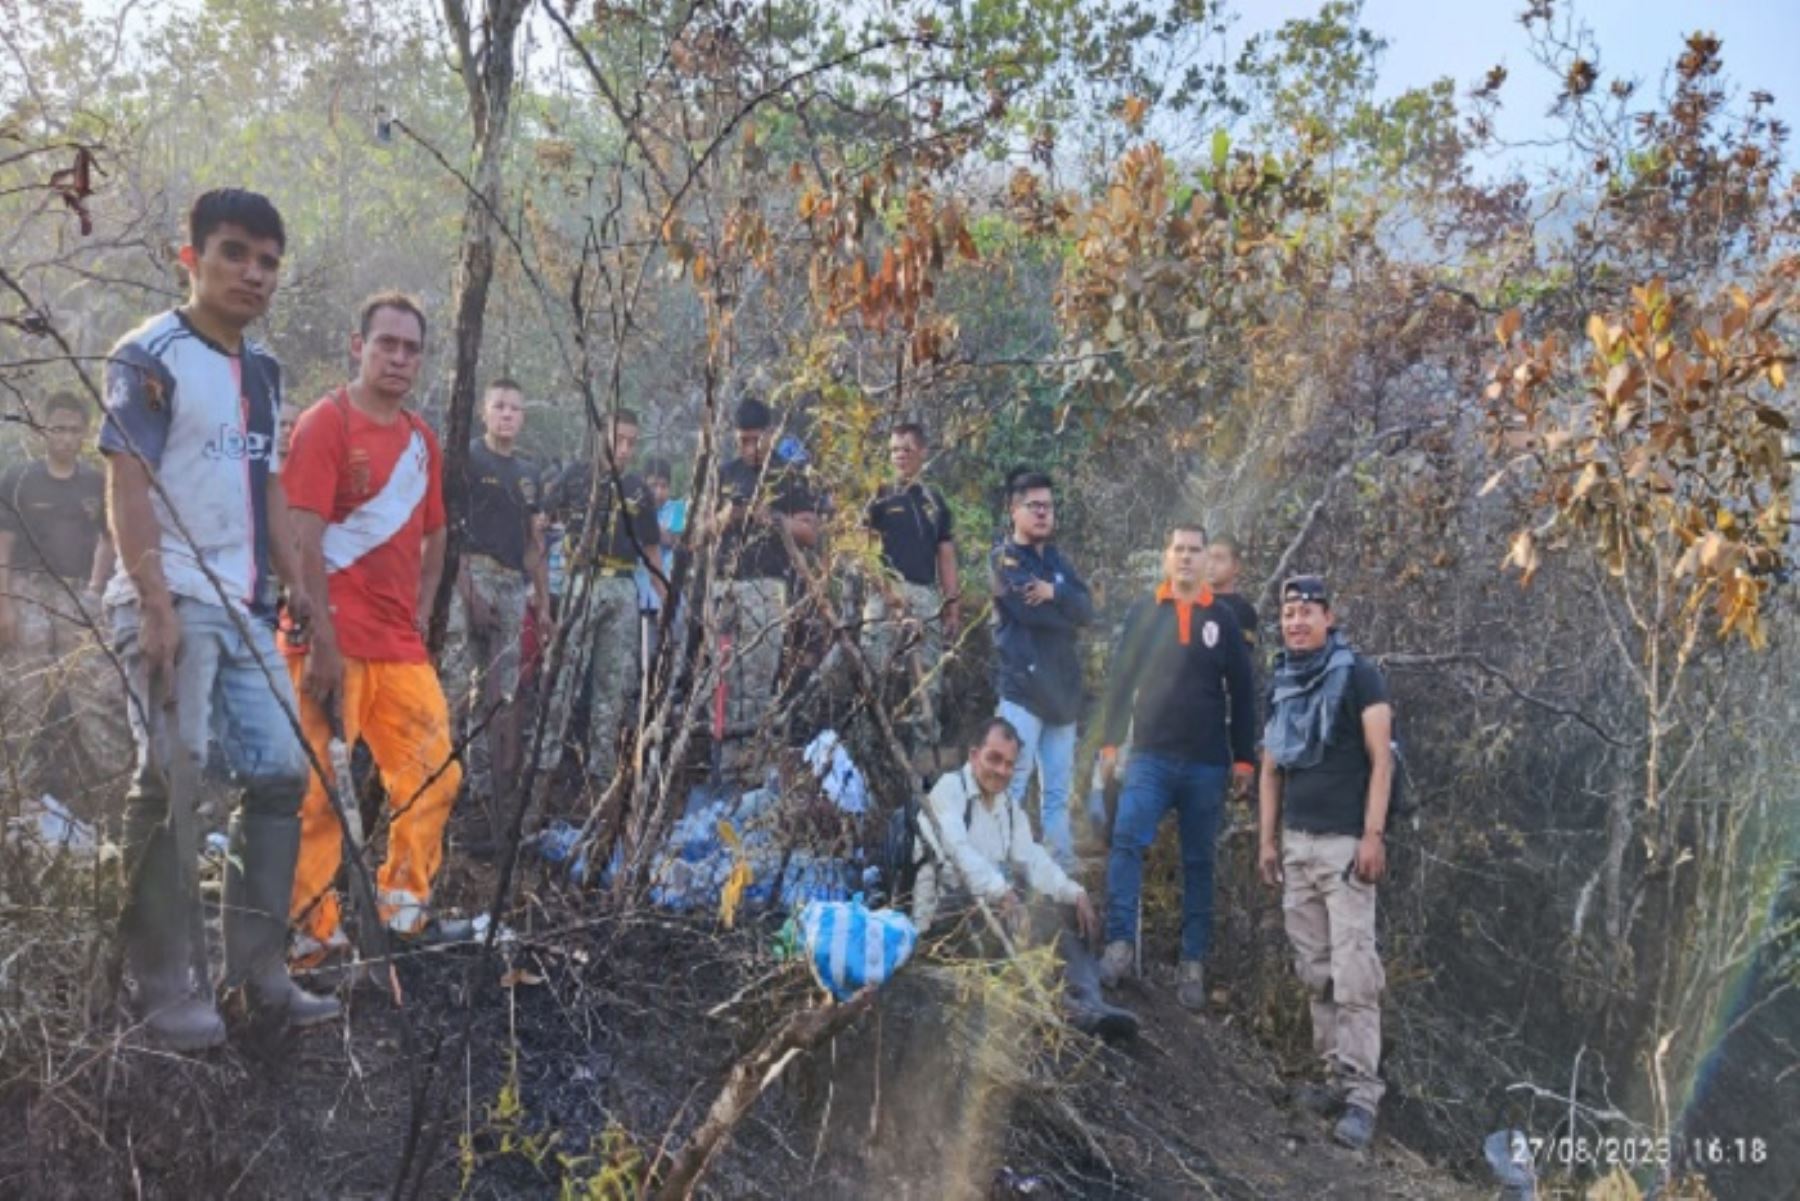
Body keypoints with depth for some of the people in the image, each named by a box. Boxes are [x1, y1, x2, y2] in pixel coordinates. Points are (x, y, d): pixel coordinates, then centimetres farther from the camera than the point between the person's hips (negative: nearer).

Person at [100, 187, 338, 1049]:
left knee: (280, 771, 7)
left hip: (245, 605, 8)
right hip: (172, 602, -8)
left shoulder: (264, 369, 16)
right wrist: (155, 603, -21)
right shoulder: (149, 356, -6)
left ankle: (258, 969, 16)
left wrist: (292, 580, 11)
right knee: (170, 786, -6)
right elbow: (128, 486, -13)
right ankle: (165, 989, 3)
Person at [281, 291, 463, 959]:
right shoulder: (326, 423, -7)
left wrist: (421, 620, 14)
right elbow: (302, 537, -14)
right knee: (320, 790, -3)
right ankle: (309, 930, 6)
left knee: (435, 776, 9)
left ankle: (403, 903, 22)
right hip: (337, 642, -7)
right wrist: (322, 641, -18)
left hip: (401, 645, 7)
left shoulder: (422, 438, 14)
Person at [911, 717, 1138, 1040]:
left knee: (1070, 913, -9)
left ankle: (1087, 1003, -29)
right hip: (948, 908, -8)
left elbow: (1032, 857, 3)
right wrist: (1002, 892, -38)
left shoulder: (1010, 806, 18)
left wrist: (1074, 893, -17)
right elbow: (959, 849, -22)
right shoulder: (949, 787, -4)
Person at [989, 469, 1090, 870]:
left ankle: (1063, 868, 16)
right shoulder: (1004, 558, -2)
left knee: (1057, 793, 10)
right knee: (1011, 787, -9)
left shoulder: (1057, 559, 18)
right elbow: (1028, 609, -17)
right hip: (1022, 688, -7)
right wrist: (1067, 616, -1)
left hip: (1061, 689, 7)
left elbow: (1087, 610, 5)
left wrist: (1055, 593, -13)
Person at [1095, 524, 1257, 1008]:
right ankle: (1120, 943, -18)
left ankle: (1194, 964, 10)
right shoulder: (1143, 613, 7)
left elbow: (1241, 693, 9)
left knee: (1198, 862, 5)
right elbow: (1121, 680, 8)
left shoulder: (1222, 619, 8)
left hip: (1206, 763, 1)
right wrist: (1111, 742, 2)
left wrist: (1244, 758, 4)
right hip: (1150, 755, -1)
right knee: (1127, 840, -20)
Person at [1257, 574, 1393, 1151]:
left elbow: (1381, 760, -8)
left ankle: (1362, 1094, -6)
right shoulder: (1280, 685, 14)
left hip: (1344, 843, -6)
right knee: (1315, 969, 6)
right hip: (1295, 843, 6)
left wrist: (1374, 836, -15)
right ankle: (1334, 1074, 14)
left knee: (1353, 970, -8)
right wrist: (1267, 840, 11)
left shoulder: (1358, 675, -3)